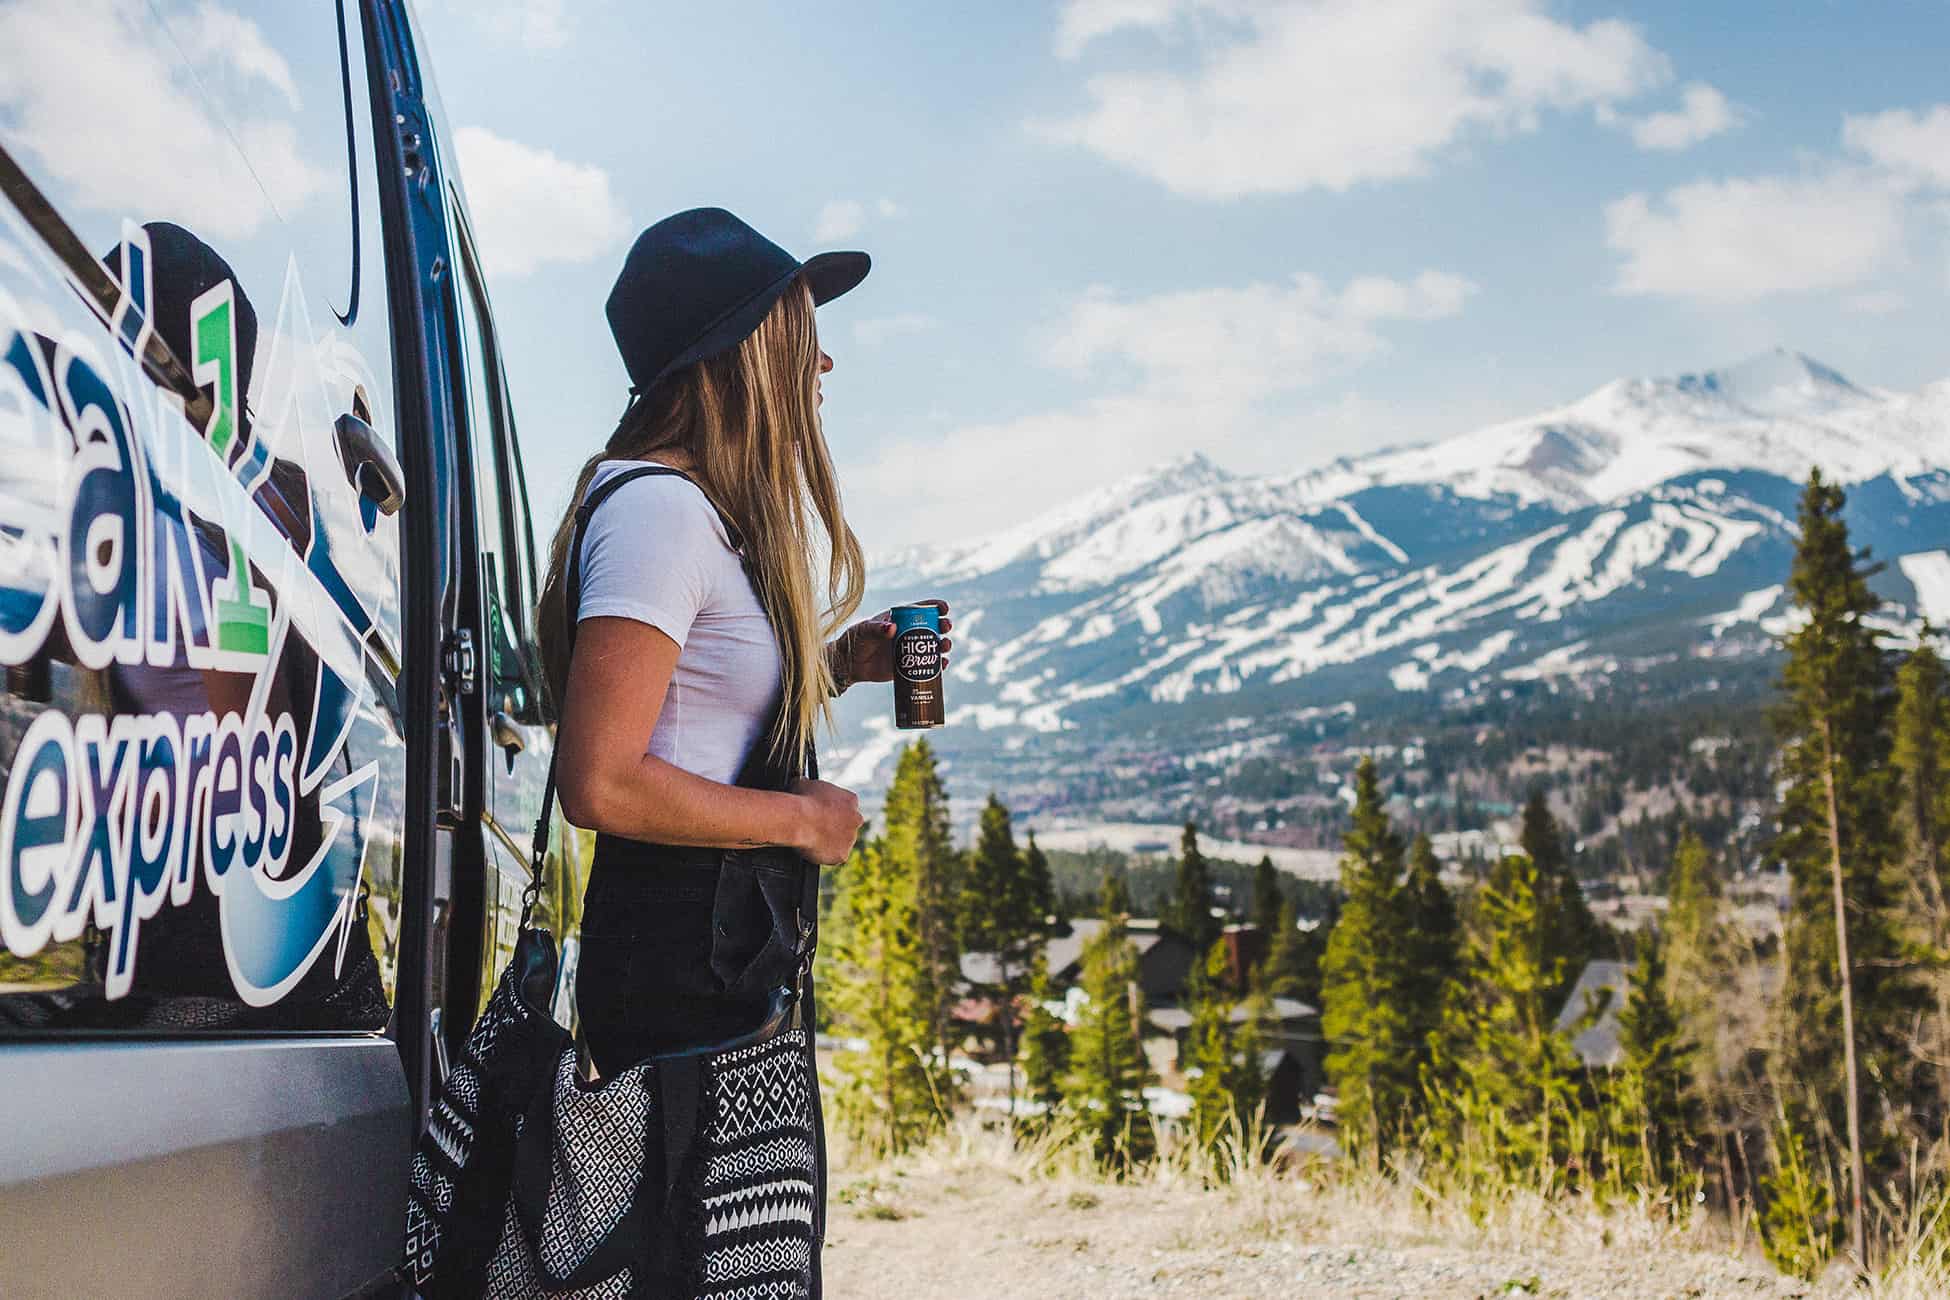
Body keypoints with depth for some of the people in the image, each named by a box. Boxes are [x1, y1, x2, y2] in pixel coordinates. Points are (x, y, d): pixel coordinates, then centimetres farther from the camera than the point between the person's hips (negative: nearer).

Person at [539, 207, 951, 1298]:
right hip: (692, 971, -10)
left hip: (745, 962, 10)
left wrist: (838, 665, 12)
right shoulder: (658, 510, -15)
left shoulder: (708, 510, 16)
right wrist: (804, 818, -12)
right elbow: (603, 783, -23)